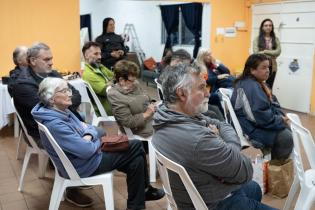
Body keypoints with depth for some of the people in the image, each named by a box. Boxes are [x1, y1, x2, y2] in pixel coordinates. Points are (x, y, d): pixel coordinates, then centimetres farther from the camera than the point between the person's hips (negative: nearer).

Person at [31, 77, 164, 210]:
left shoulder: (62, 111, 0)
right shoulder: (54, 124, -30)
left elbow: (88, 128, 8)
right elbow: (86, 150, -30)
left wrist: (88, 136, -15)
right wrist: (97, 142, -9)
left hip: (84, 154, 9)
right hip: (84, 166, -9)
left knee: (136, 145, 8)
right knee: (136, 156, -3)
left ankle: (143, 190, 24)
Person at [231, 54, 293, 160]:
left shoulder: (259, 84, 12)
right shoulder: (249, 87, -21)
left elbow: (272, 104, 16)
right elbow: (260, 116, -27)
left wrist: (281, 117, -3)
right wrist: (280, 120, -15)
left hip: (260, 123, 11)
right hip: (251, 128, -10)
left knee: (289, 128, 4)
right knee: (285, 137, -19)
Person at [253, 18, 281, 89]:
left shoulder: (275, 39, 8)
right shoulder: (257, 39, 1)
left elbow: (278, 52, -5)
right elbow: (256, 53, -9)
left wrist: (265, 52, -11)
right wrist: (271, 55, -7)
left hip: (272, 66, 2)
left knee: (269, 87, 8)